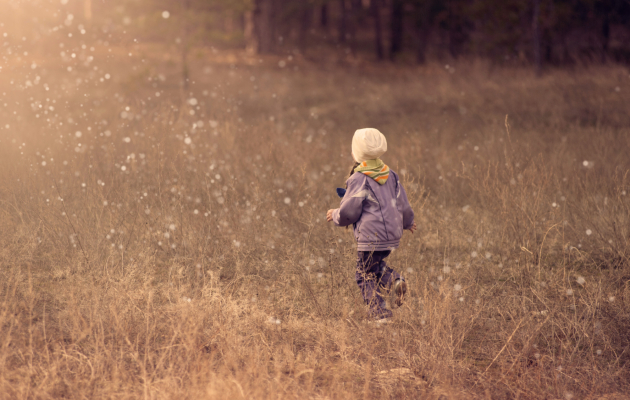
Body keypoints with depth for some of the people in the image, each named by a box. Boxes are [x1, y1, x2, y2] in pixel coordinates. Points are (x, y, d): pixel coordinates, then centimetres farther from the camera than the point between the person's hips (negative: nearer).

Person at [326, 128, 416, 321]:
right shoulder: (390, 175, 8)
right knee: (375, 265, 27)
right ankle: (394, 280, -1)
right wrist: (407, 222, 33)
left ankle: (380, 313, -2)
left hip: (370, 237, -7)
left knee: (366, 276, 5)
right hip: (392, 236, 7)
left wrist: (335, 215, 9)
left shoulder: (359, 179, -12)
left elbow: (348, 212, -13)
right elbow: (403, 205, 13)